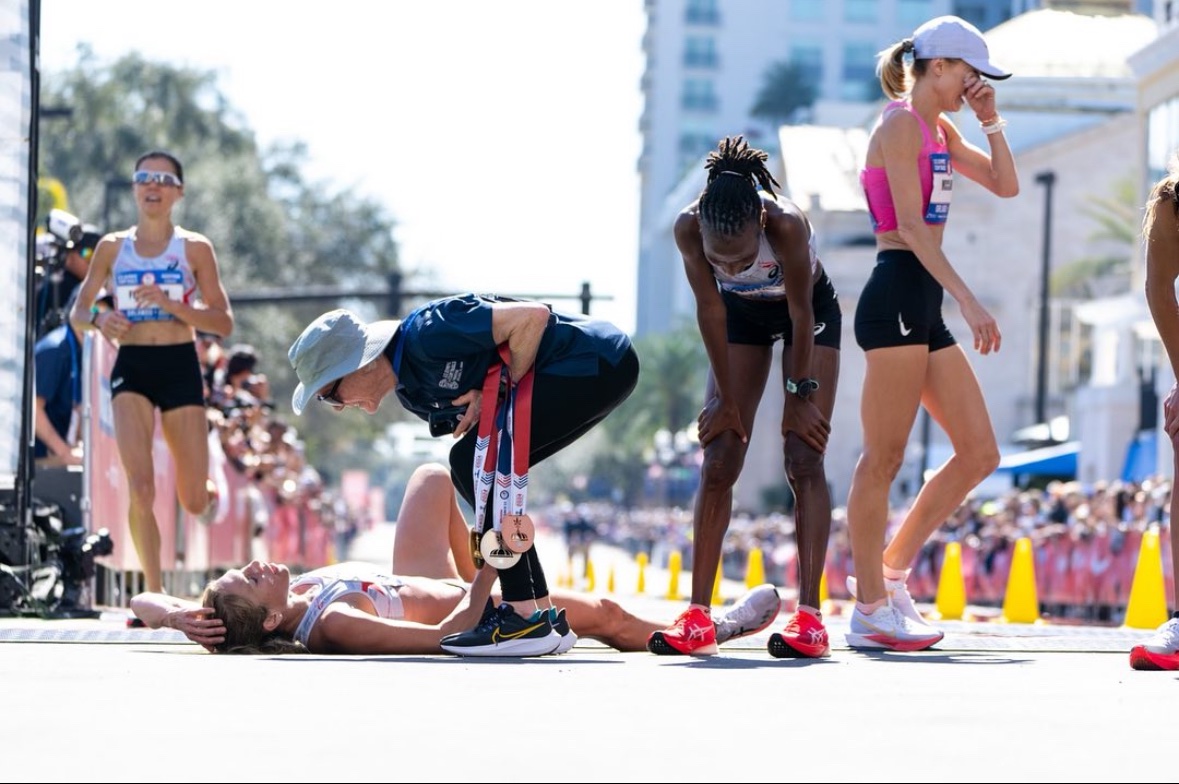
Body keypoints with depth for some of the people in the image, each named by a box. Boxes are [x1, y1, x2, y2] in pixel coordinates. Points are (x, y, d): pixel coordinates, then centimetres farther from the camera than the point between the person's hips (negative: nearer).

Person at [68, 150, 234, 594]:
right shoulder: (112, 248, 7)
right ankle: (155, 593, -8)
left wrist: (169, 304, -17)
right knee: (140, 488, -18)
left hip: (180, 366, 0)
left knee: (193, 502, 4)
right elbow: (77, 312, 11)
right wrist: (97, 320, -13)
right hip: (131, 367, 0)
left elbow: (223, 323, -2)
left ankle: (209, 491, 44)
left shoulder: (195, 248, 2)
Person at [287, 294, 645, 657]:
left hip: (600, 362, -10)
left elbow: (533, 316, -23)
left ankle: (526, 621, -19)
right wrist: (485, 401, -9)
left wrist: (502, 391, -15)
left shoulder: (426, 335, -20)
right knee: (472, 464, 11)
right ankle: (544, 616, 14)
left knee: (472, 459, -16)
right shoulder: (411, 392, 10)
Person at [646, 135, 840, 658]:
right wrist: (726, 400, -13)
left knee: (804, 461, -12)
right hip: (743, 315, 3)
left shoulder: (787, 224, -41)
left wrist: (800, 396, -18)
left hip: (812, 313, -3)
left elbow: (802, 316, -28)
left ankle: (809, 615, -14)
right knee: (718, 462, -4)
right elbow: (711, 310, -21)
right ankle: (697, 617, -4)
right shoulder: (688, 228, -33)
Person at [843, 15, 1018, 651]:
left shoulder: (939, 131, 21)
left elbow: (1006, 186, 23)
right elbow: (911, 226, -17)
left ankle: (889, 574, 14)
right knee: (884, 458, -5)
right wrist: (969, 302, -22)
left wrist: (990, 120, 12)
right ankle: (870, 610, -1)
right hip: (897, 295, -10)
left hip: (924, 309, 10)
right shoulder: (901, 123, -8)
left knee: (979, 454, 7)